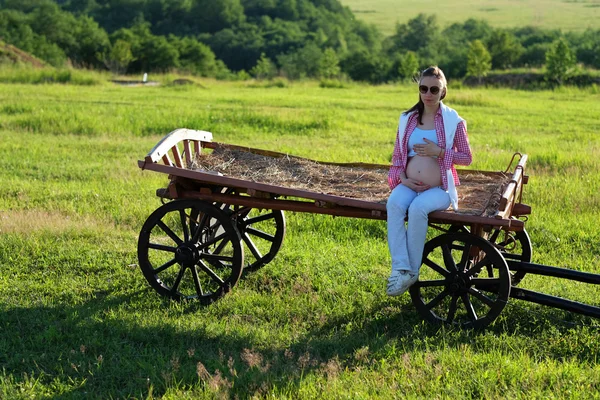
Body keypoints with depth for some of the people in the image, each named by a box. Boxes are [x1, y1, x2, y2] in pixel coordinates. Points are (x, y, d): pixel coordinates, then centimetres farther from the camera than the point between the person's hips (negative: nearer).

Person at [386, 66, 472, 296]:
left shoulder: (453, 121, 1)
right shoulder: (407, 119, 11)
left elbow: (466, 157, 2)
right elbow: (397, 155, 14)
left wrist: (439, 151, -14)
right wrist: (403, 178, -5)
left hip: (438, 188, -3)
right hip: (408, 185, 3)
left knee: (417, 208, -35)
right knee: (394, 204, -32)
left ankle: (412, 272, -24)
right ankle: (400, 269, -37)